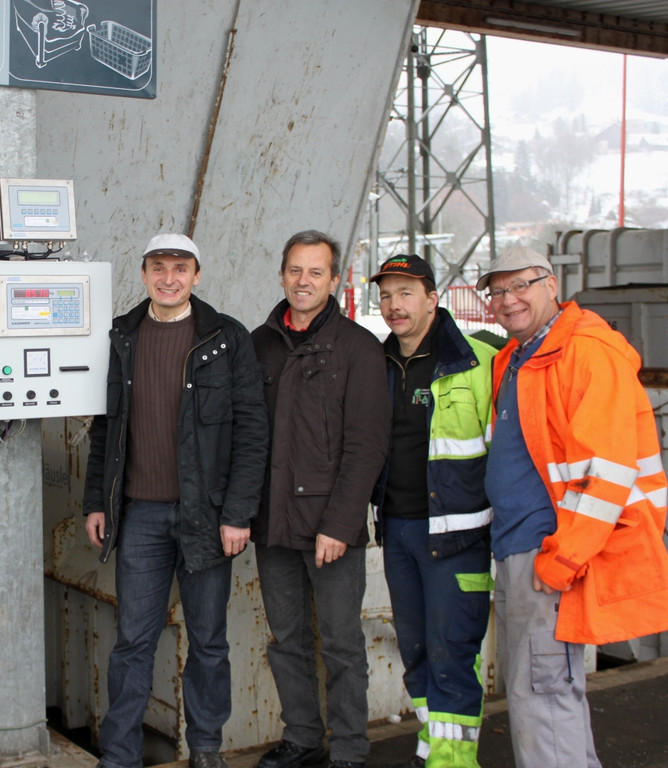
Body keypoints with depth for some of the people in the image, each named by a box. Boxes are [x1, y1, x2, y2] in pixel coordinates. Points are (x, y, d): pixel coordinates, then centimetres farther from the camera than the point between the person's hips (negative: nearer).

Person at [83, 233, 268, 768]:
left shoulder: (228, 339, -3)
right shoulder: (122, 338, 8)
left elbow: (252, 430, -5)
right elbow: (106, 427, 14)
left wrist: (237, 513, -11)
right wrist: (97, 501, 8)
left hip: (205, 514, -2)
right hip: (139, 513, 2)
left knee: (208, 639, 10)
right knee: (134, 639, 6)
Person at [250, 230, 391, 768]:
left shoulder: (358, 347, -4)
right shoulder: (261, 344, 11)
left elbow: (367, 445, -9)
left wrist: (338, 524, -15)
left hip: (332, 525, -5)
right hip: (272, 522, 5)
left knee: (341, 645, 3)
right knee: (287, 641, 14)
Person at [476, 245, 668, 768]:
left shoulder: (589, 352, -14)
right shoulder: (515, 360, 16)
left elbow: (607, 469, -22)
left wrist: (560, 561, -21)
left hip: (554, 552, -10)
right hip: (518, 554, 10)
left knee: (542, 691, -7)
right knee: (526, 685, 17)